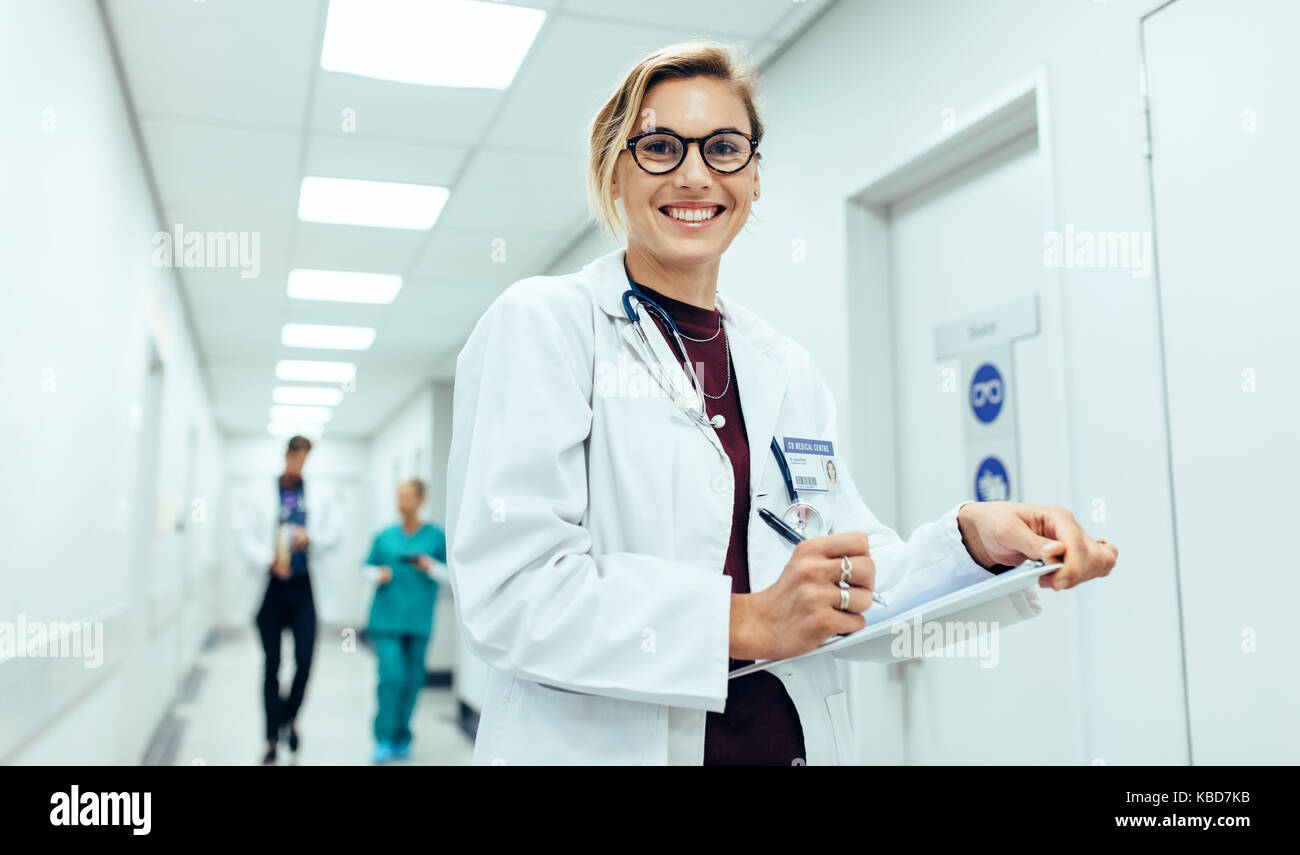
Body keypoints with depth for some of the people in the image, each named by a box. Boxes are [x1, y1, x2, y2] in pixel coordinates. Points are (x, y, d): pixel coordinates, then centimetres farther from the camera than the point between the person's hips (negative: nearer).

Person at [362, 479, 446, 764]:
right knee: (391, 674, -11)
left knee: (412, 678, 5)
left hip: (418, 620, 0)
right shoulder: (385, 536, 8)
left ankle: (402, 741, 20)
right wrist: (379, 575, -4)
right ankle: (384, 741, -1)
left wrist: (431, 566, -15)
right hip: (386, 617, 0)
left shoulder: (435, 535, 3)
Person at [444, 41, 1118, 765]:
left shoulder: (789, 371, 9)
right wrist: (744, 621, -22)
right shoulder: (539, 325, -8)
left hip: (798, 742, 6)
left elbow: (854, 583, 6)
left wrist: (971, 539, -12)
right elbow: (509, 590, -19)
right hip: (605, 743, -5)